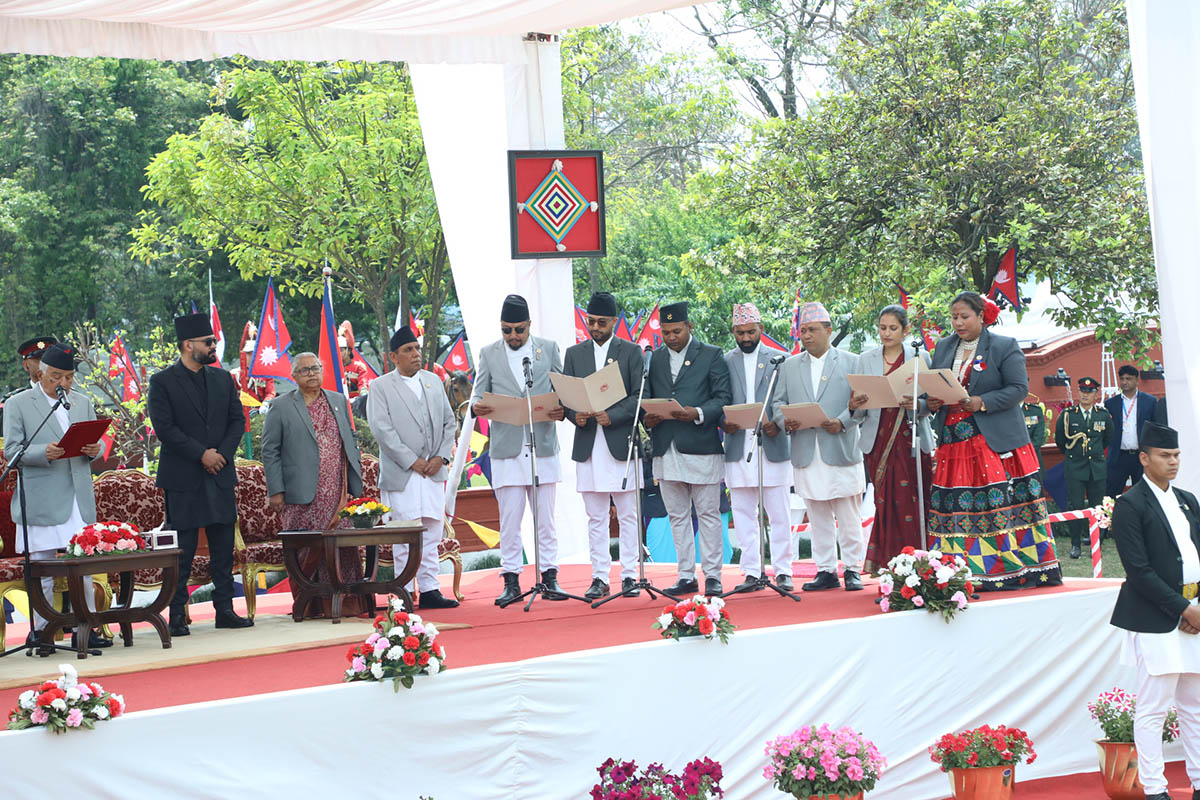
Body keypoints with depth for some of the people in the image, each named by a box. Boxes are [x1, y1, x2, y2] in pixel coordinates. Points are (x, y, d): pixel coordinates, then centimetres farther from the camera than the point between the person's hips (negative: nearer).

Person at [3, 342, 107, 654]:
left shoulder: (82, 403, 16)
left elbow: (95, 443, 17)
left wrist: (95, 449, -8)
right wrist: (44, 452, -23)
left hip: (79, 499, 4)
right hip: (40, 504, -4)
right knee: (42, 572, -1)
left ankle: (84, 628, 10)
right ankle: (41, 631, 6)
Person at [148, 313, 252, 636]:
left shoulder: (223, 379, 13)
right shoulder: (162, 382, -3)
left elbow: (237, 420, 11)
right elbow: (164, 427, -10)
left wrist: (222, 454, -5)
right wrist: (201, 454, -13)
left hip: (220, 475, 5)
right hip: (182, 477, -5)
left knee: (223, 547, 6)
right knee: (182, 548, -3)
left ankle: (225, 609, 12)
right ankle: (177, 615, 1)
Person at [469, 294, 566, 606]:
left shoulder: (549, 348, 10)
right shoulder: (489, 354, 9)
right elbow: (479, 392, 8)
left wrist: (563, 408, -13)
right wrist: (476, 406, -16)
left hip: (543, 445, 0)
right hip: (506, 448, 0)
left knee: (545, 518, 3)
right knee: (509, 520, -1)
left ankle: (549, 577, 9)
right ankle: (511, 581, 4)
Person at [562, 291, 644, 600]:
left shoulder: (631, 352, 5)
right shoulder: (574, 354, 14)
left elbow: (639, 397, -2)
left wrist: (613, 416, -16)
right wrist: (575, 415, -11)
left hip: (621, 443, -2)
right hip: (587, 444, 3)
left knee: (627, 515, 0)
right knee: (596, 517, 4)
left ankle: (629, 575, 4)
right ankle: (599, 578, 6)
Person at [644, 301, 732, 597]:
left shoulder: (712, 355, 3)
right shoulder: (655, 358, 15)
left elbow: (723, 398, -3)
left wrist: (697, 413, -19)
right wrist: (647, 417, -7)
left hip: (701, 447, -4)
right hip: (666, 448, 4)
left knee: (708, 514, -1)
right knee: (677, 516, 7)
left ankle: (712, 576, 4)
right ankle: (686, 576, 12)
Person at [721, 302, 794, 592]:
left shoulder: (778, 359, 7)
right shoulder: (724, 362, 11)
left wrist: (777, 424, -14)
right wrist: (724, 422, -12)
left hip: (772, 447, -2)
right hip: (737, 447, 2)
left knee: (779, 515, 0)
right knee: (743, 516, 3)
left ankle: (783, 571, 6)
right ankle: (751, 572, 8)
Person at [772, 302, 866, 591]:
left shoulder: (851, 362, 6)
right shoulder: (790, 365, 16)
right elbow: (779, 402, 13)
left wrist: (843, 422, -16)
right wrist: (785, 421, -9)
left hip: (841, 451, -3)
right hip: (806, 455, 3)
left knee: (848, 517, -1)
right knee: (818, 518, 6)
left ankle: (852, 569, 6)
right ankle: (826, 570, 11)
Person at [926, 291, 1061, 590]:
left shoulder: (1005, 347, 0)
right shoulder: (943, 348, 16)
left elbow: (1019, 388, -6)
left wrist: (982, 403, -17)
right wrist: (933, 402, -3)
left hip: (995, 441, -4)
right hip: (954, 443, 4)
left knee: (1002, 504, -8)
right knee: (956, 508, -3)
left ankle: (1010, 570, -3)